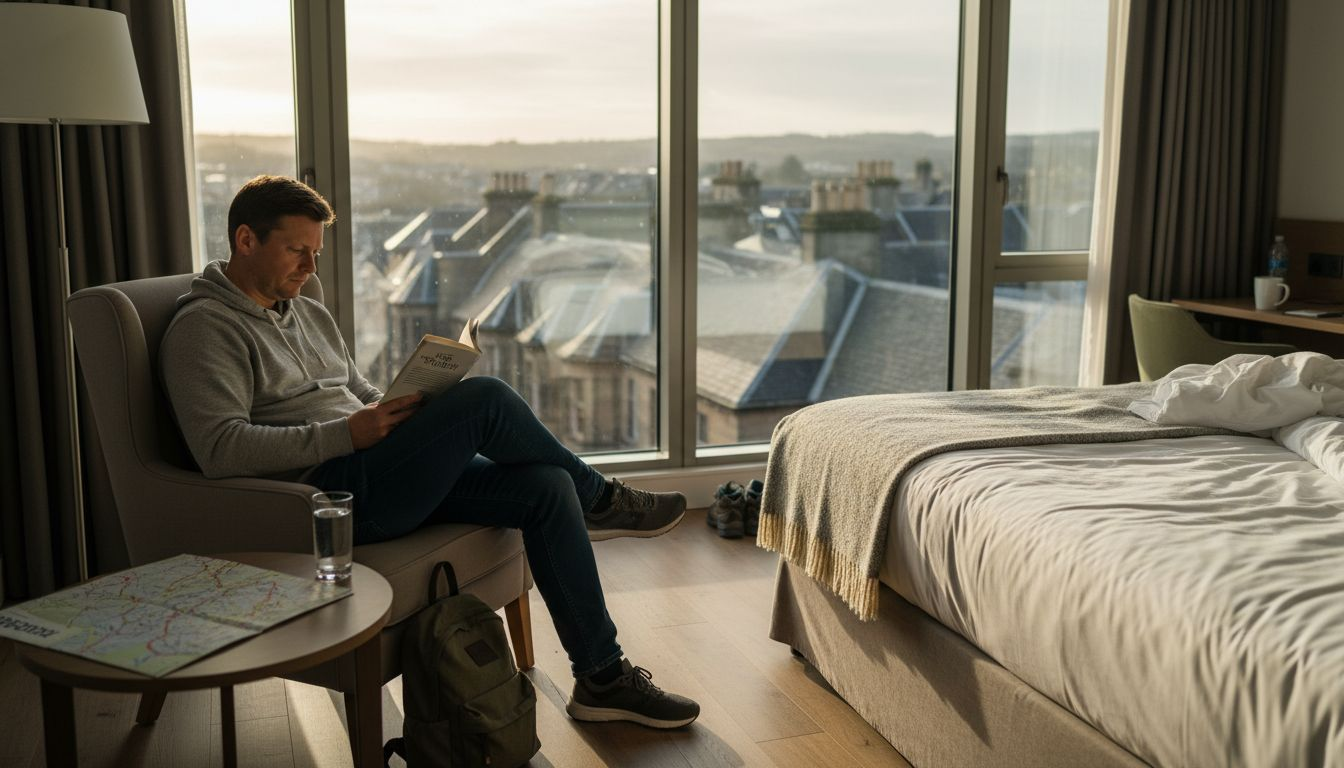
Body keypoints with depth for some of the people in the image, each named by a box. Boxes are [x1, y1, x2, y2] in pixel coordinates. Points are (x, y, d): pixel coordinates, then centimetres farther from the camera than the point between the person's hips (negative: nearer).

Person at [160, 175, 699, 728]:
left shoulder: (310, 315, 23)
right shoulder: (204, 327, -4)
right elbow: (220, 448, -17)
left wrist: (409, 413, 4)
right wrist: (347, 435, -22)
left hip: (376, 475, 9)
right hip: (326, 496, -9)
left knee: (546, 485, -10)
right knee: (485, 397, -23)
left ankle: (602, 679, -2)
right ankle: (600, 500, 4)